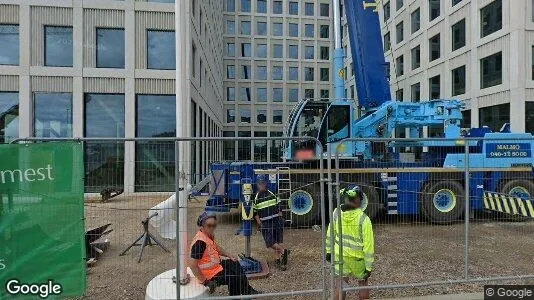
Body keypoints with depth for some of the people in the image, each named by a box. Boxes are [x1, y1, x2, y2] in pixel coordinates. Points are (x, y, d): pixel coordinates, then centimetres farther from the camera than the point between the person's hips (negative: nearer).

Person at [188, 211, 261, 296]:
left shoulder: (210, 235, -1)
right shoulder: (200, 242, -31)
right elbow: (192, 265, -33)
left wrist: (229, 256, 13)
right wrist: (205, 281, -27)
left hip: (216, 265, 10)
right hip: (211, 274, -10)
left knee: (235, 265, 20)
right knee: (235, 278, -3)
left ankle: (248, 291, 35)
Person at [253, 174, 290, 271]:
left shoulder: (272, 194, 6)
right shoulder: (256, 198, 1)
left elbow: (279, 207, 12)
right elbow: (255, 213, 3)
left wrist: (280, 218, 6)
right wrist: (259, 224, -4)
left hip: (276, 220, 1)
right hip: (265, 223, -1)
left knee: (278, 241, -1)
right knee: (269, 242, -8)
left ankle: (278, 260, 4)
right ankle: (284, 251, 3)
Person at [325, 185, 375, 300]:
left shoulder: (336, 213, -11)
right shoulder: (363, 219, -21)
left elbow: (330, 233, 0)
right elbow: (368, 245, -16)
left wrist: (329, 251, 14)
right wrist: (368, 267, -7)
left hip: (340, 255, 3)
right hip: (358, 257, -2)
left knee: (340, 284, 14)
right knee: (362, 283, 20)